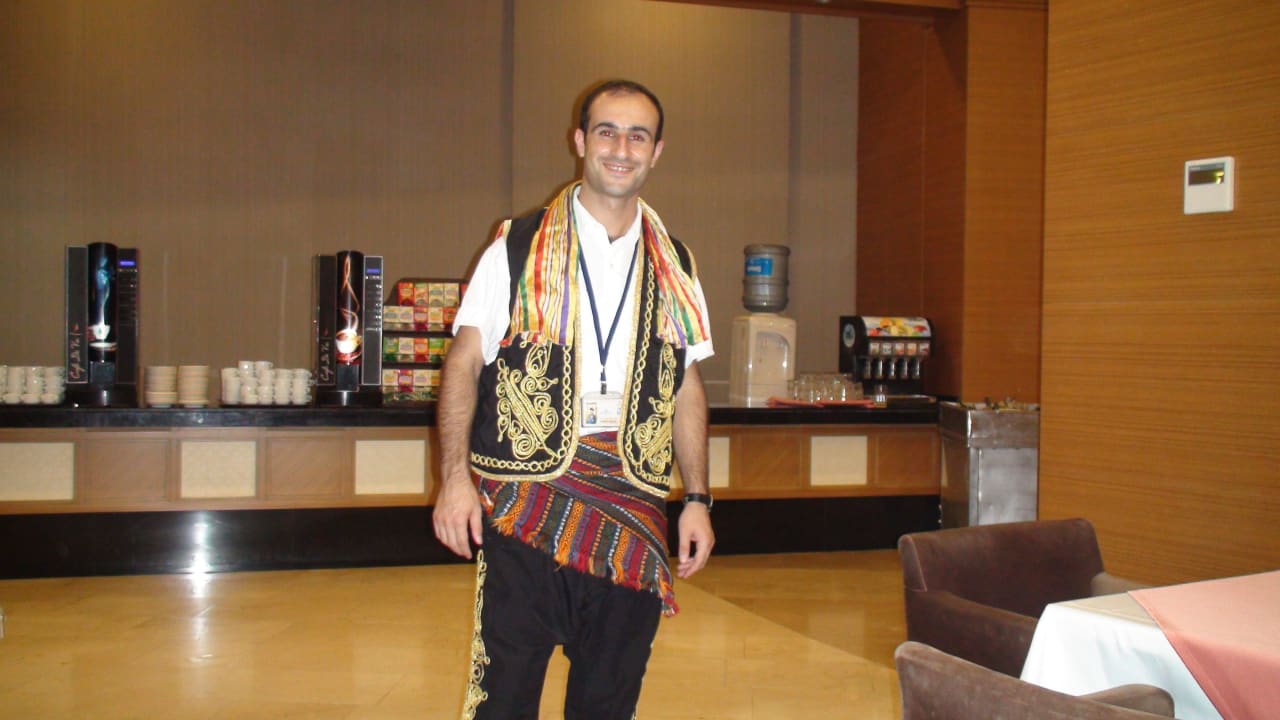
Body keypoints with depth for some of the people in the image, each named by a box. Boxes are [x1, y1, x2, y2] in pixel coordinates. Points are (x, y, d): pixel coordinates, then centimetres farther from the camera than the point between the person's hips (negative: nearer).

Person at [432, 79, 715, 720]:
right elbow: (464, 362, 0)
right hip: (526, 501, -3)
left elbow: (687, 387, 15)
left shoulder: (673, 268, 12)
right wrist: (456, 475, -11)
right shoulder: (518, 249, 2)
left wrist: (697, 499, 9)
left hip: (632, 510, 3)